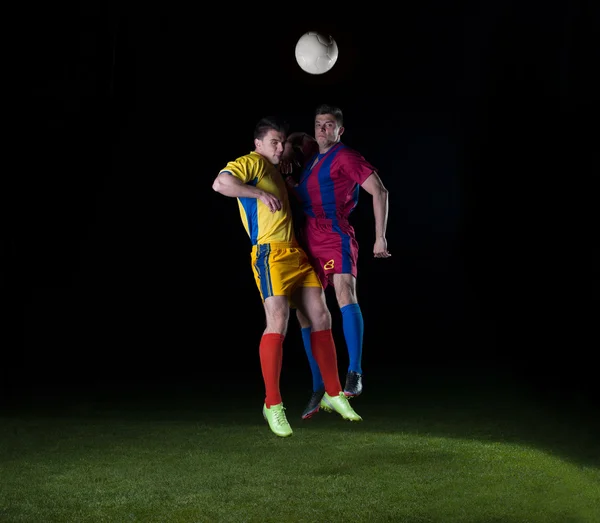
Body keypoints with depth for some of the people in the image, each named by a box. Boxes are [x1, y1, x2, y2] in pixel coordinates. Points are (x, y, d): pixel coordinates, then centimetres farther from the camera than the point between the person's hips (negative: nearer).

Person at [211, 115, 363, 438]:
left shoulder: (275, 172, 26)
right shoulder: (250, 163, 0)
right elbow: (220, 184, -20)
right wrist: (260, 194, -19)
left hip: (296, 254, 9)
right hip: (270, 253, -9)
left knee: (320, 318, 5)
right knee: (278, 322, -16)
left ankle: (333, 394, 15)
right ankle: (272, 404, -7)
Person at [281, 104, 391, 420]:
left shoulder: (345, 157, -3)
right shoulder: (312, 154, 19)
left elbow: (379, 192, -8)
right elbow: (297, 138, 42)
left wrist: (380, 237, -12)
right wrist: (287, 153, 19)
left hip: (336, 237, -8)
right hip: (308, 241, 8)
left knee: (344, 294, -32)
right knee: (305, 312, 7)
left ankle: (354, 373, -34)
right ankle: (319, 388, 15)